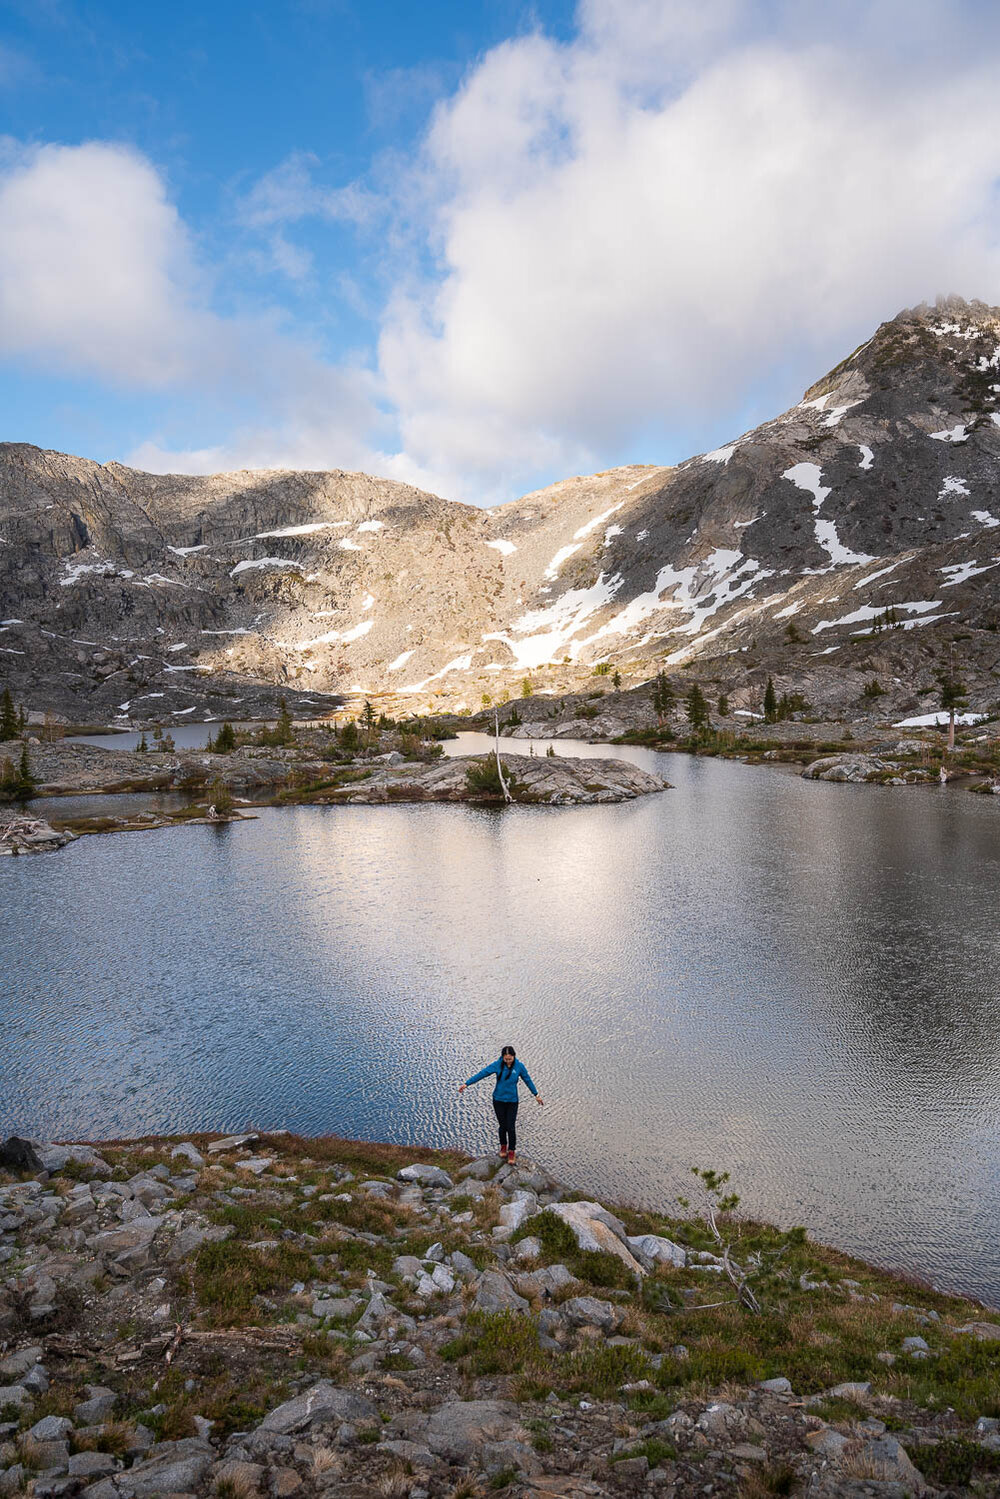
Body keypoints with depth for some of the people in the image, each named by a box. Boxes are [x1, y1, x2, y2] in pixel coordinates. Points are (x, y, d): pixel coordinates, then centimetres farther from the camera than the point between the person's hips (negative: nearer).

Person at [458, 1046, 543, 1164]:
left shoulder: (519, 1066, -12)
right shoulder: (497, 1065, -15)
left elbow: (527, 1080, 2)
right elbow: (482, 1074, -15)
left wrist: (536, 1094, 12)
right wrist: (467, 1083, -18)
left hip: (512, 1101, 0)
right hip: (498, 1100, 0)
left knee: (511, 1127, -1)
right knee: (502, 1126, 10)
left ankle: (512, 1151, 19)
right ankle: (503, 1146, 36)